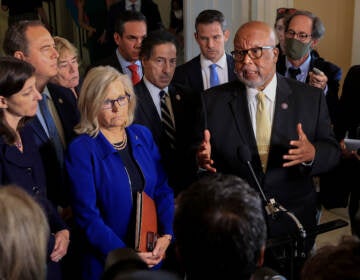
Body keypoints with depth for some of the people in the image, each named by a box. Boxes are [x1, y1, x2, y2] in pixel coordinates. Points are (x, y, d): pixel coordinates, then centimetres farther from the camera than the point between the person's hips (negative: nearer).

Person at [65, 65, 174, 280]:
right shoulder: (81, 150, -13)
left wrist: (167, 235, -10)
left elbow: (163, 190, 3)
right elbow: (87, 216, -14)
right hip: (107, 262, -4)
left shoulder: (143, 135, 2)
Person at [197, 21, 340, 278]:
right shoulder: (213, 100, -2)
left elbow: (333, 151, -1)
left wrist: (312, 154, -22)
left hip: (294, 226, 1)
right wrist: (203, 157, -23)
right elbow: (201, 152, 0)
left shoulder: (311, 98, -1)